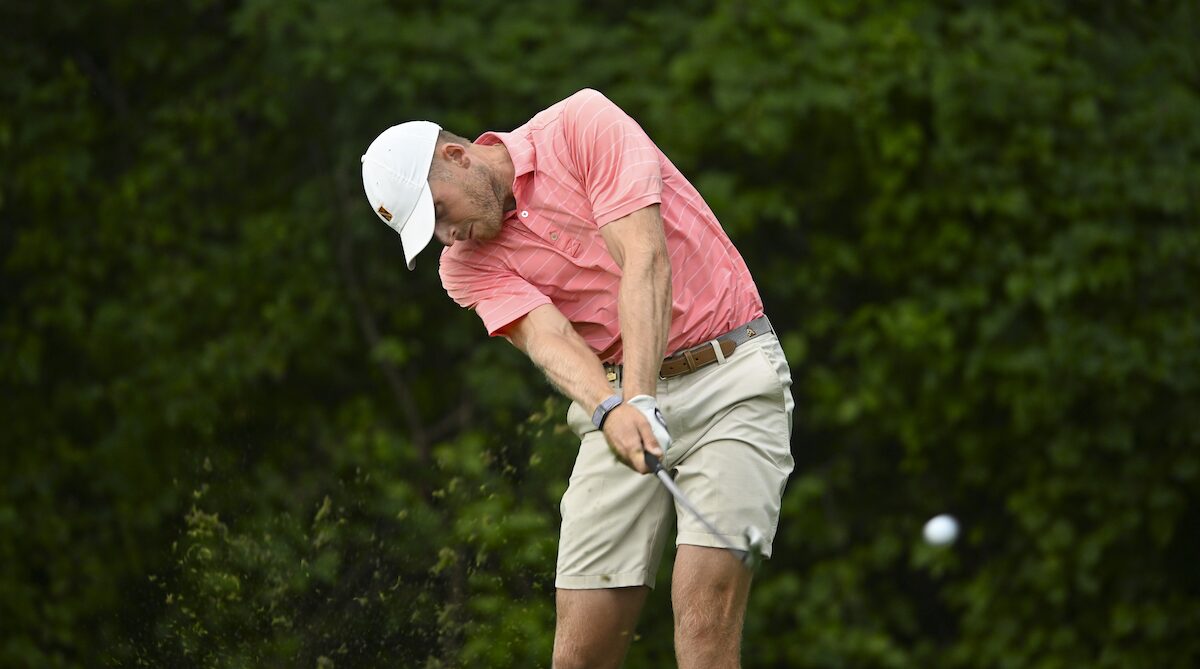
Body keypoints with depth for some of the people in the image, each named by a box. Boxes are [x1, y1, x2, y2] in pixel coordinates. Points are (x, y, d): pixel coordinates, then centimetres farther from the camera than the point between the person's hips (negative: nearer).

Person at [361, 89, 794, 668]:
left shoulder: (584, 125, -9)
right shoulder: (468, 265, 3)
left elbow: (646, 261, -19)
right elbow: (547, 337, -15)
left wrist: (642, 400, -29)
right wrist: (612, 411, -36)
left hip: (731, 377, -5)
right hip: (620, 394, 5)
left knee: (705, 620, -18)